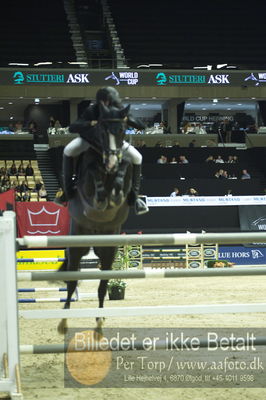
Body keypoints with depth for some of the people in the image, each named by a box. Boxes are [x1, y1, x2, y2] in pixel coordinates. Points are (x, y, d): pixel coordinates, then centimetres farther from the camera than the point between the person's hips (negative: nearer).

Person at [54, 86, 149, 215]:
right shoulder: (91, 111, -32)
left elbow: (141, 126, -27)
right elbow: (72, 128, -39)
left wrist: (128, 120, -46)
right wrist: (90, 123, -55)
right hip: (90, 139, -2)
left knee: (136, 157, -15)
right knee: (68, 151, -28)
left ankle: (134, 196, -1)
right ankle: (68, 190, -16)